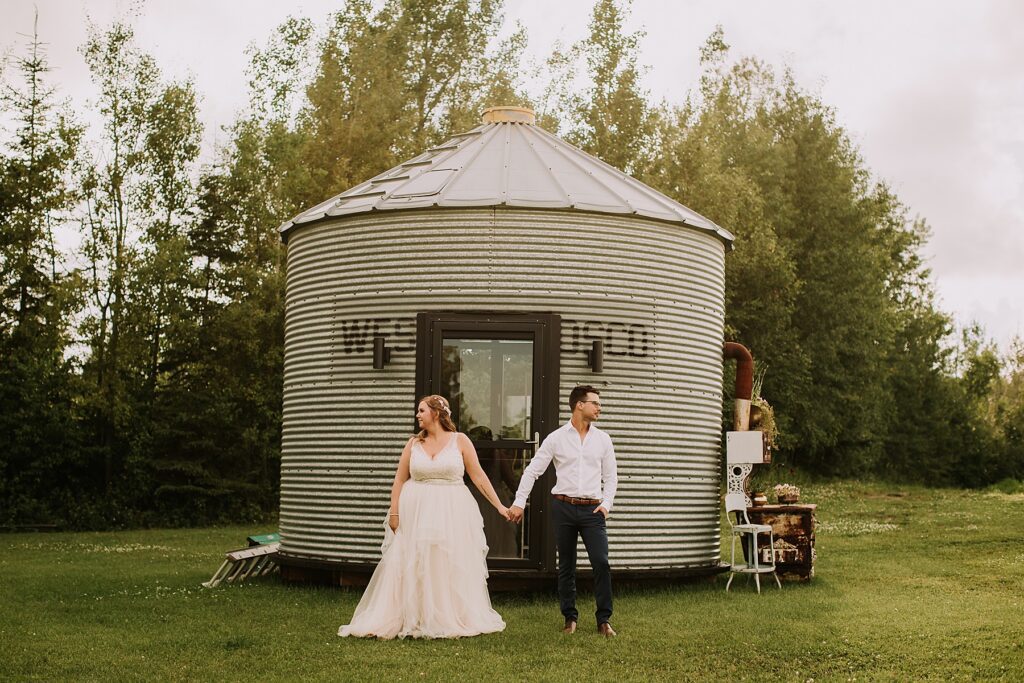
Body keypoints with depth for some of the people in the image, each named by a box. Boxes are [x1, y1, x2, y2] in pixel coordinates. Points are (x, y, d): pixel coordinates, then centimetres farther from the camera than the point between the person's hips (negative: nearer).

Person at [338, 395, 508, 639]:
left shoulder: (460, 440, 0)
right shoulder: (414, 443, 5)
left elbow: (478, 476, 1)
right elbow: (399, 480, 7)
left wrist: (499, 505, -2)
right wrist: (394, 513, -1)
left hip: (452, 512, -1)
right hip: (417, 513, 1)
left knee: (453, 568, 4)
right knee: (411, 568, 2)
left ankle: (451, 622, 16)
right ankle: (410, 622, 9)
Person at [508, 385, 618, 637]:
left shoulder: (603, 440, 8)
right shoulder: (556, 438, 1)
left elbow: (610, 477, 13)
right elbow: (532, 471, 3)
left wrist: (606, 504, -1)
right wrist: (519, 502, -3)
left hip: (592, 509, 1)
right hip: (563, 507, -1)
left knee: (601, 562, -9)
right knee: (566, 566, 7)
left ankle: (604, 620, 1)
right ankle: (570, 618, 18)